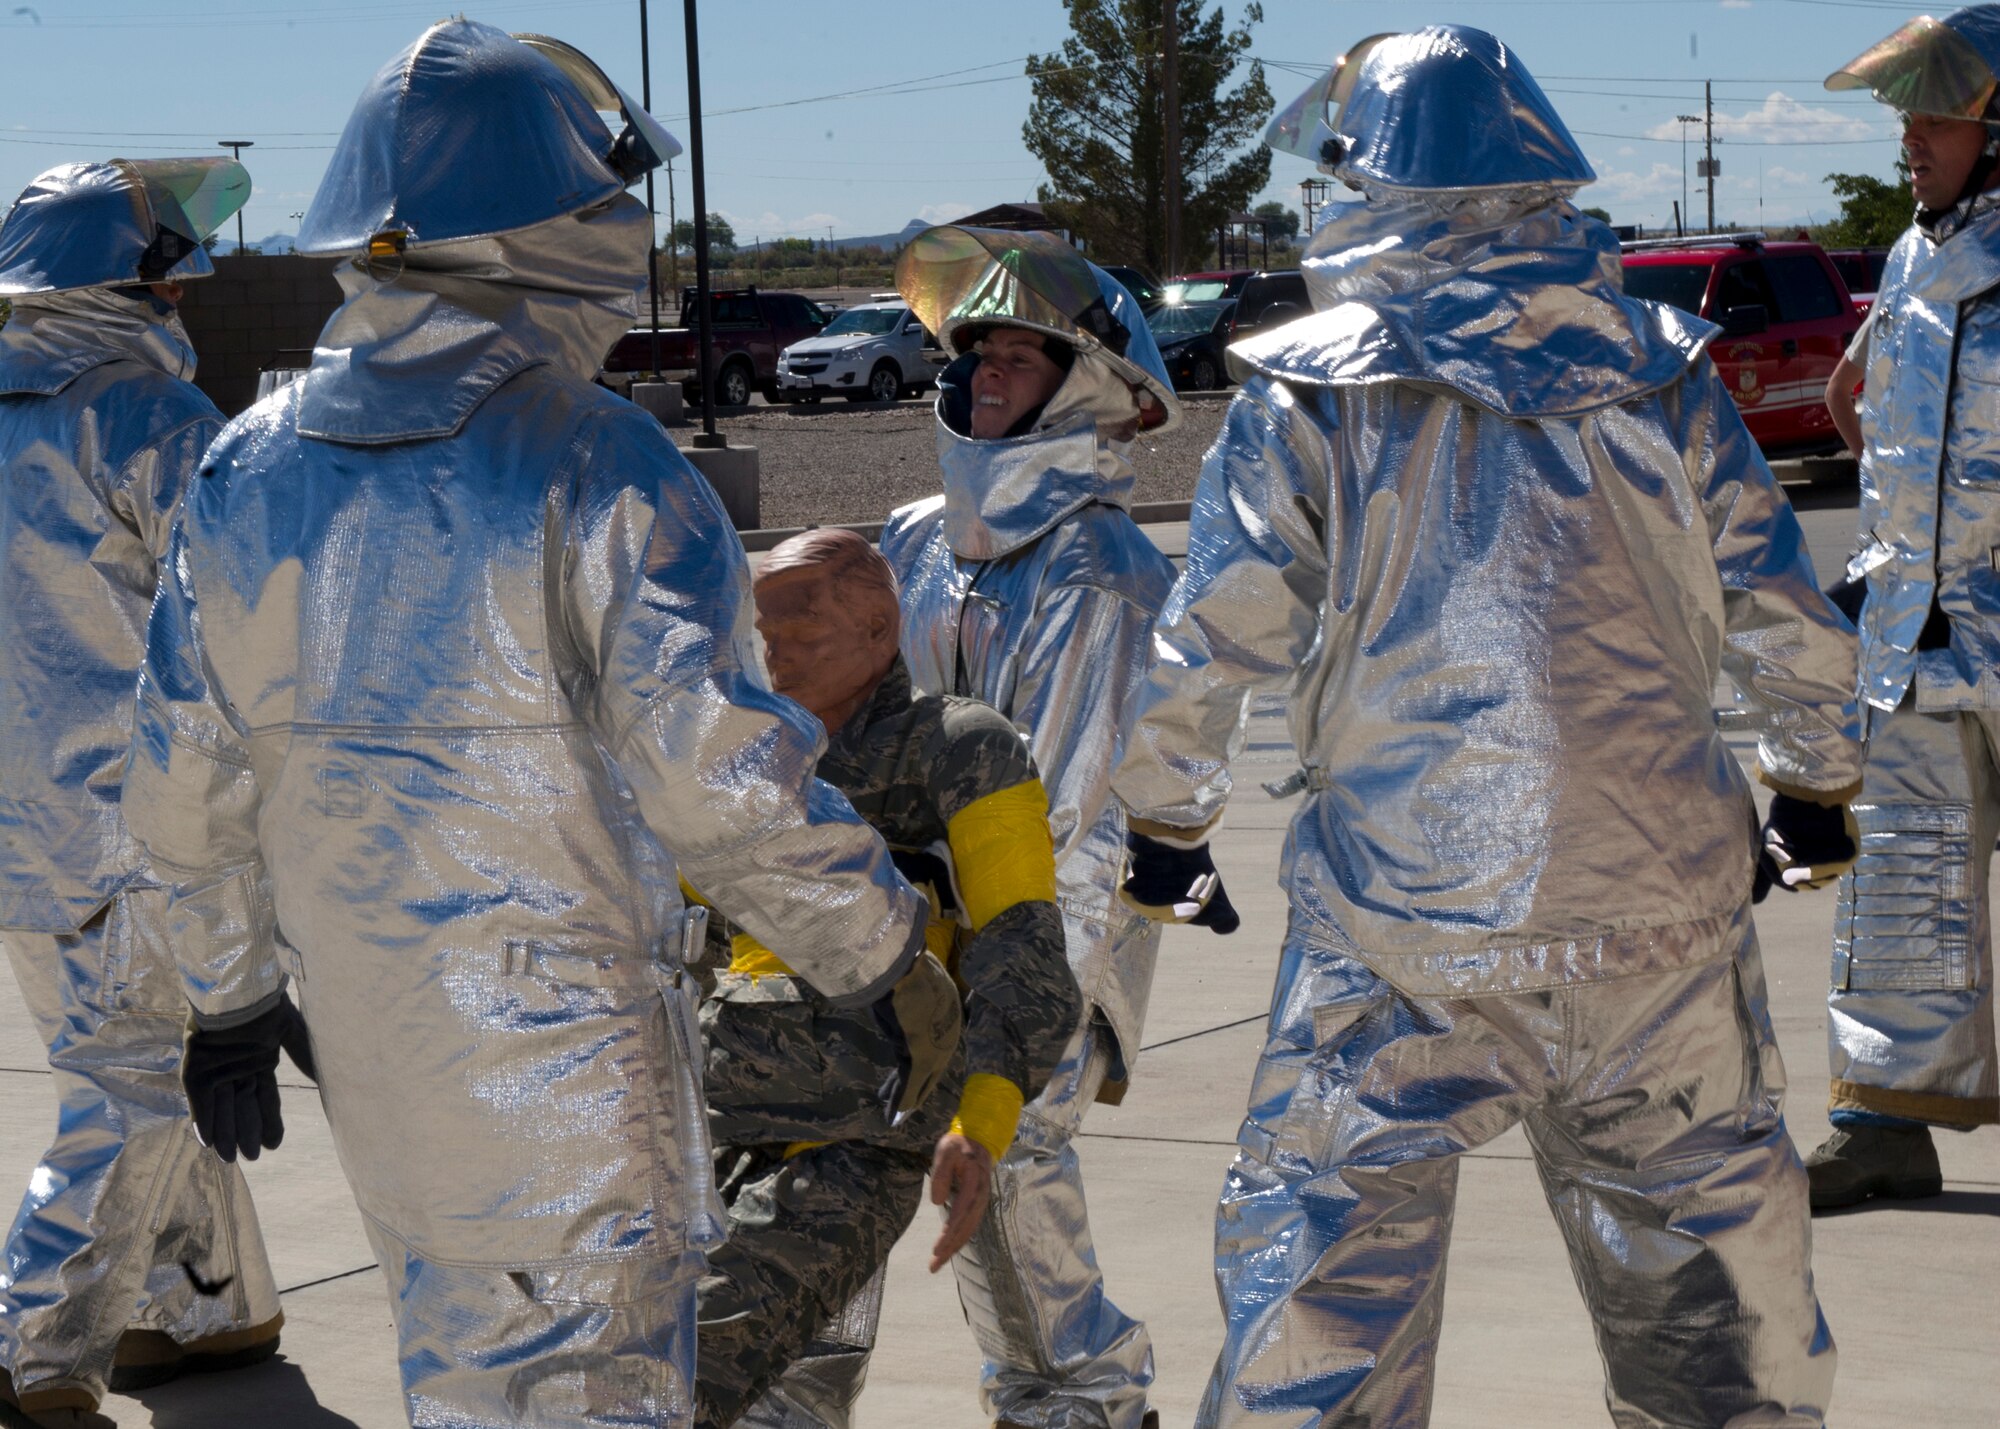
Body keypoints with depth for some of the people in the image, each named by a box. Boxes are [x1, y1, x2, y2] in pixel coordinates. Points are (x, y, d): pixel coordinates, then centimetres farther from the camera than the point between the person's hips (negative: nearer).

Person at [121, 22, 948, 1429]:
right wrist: (890, 962, -6)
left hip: (364, 1029, 6)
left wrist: (229, 995, 22)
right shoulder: (595, 466, -16)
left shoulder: (249, 471, 3)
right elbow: (722, 775, -18)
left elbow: (190, 790, 9)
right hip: (564, 1037, -6)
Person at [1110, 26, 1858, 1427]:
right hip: (1665, 913, 3)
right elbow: (1792, 626, 7)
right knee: (1709, 1240, 16)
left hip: (1404, 940, -3)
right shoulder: (1664, 375, 3)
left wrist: (1167, 832, 12)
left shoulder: (1313, 391, -5)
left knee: (1330, 1256, 6)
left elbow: (1206, 650, -3)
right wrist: (1816, 791, 24)